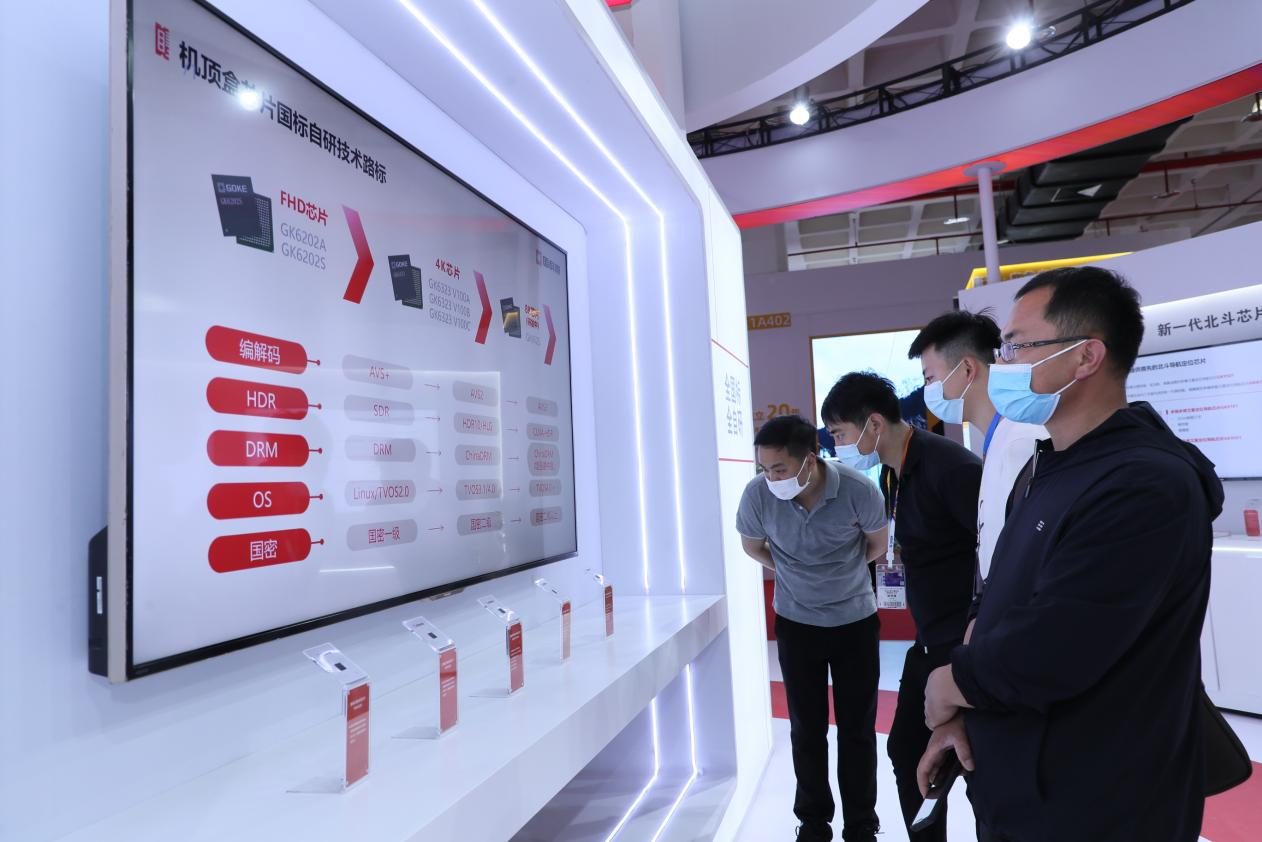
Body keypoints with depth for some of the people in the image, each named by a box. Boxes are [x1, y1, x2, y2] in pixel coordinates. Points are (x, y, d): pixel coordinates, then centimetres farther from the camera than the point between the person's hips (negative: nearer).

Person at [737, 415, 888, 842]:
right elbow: (753, 545, 1)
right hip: (796, 623, 1)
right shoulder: (757, 494, -23)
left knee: (858, 728, 9)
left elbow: (876, 544, -2)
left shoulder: (858, 490, -25)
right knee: (807, 729, 10)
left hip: (856, 620, 0)